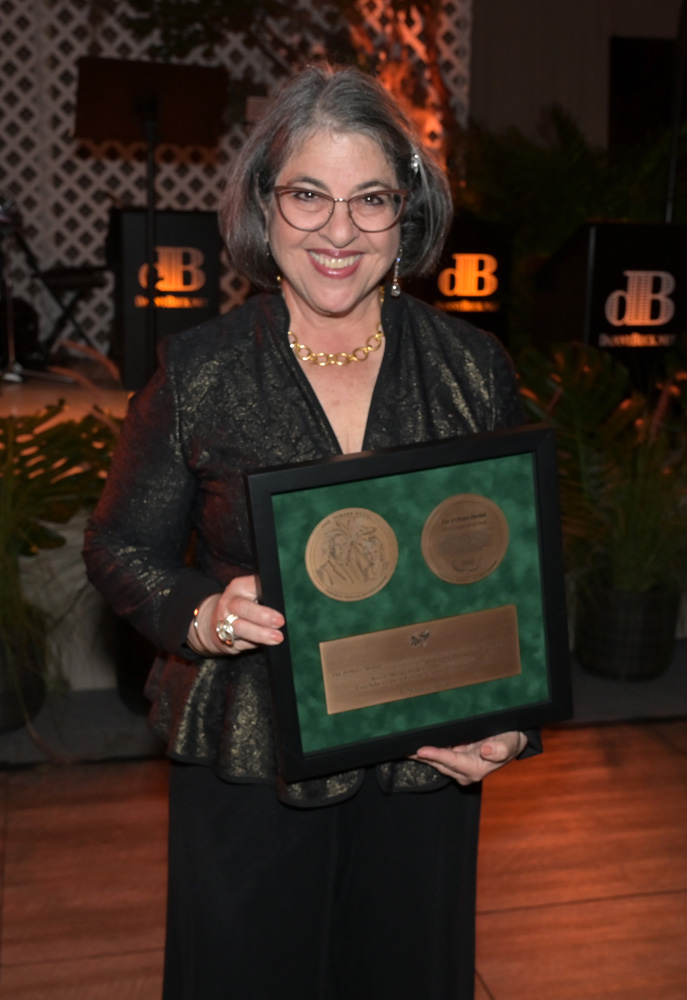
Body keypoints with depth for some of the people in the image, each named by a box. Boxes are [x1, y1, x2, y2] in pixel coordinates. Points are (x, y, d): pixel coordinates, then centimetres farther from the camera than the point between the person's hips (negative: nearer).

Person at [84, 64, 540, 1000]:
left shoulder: (474, 368, -1)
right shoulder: (198, 370, -6)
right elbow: (122, 546, 2)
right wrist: (200, 614, -18)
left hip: (426, 770, 2)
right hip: (244, 773, -1)